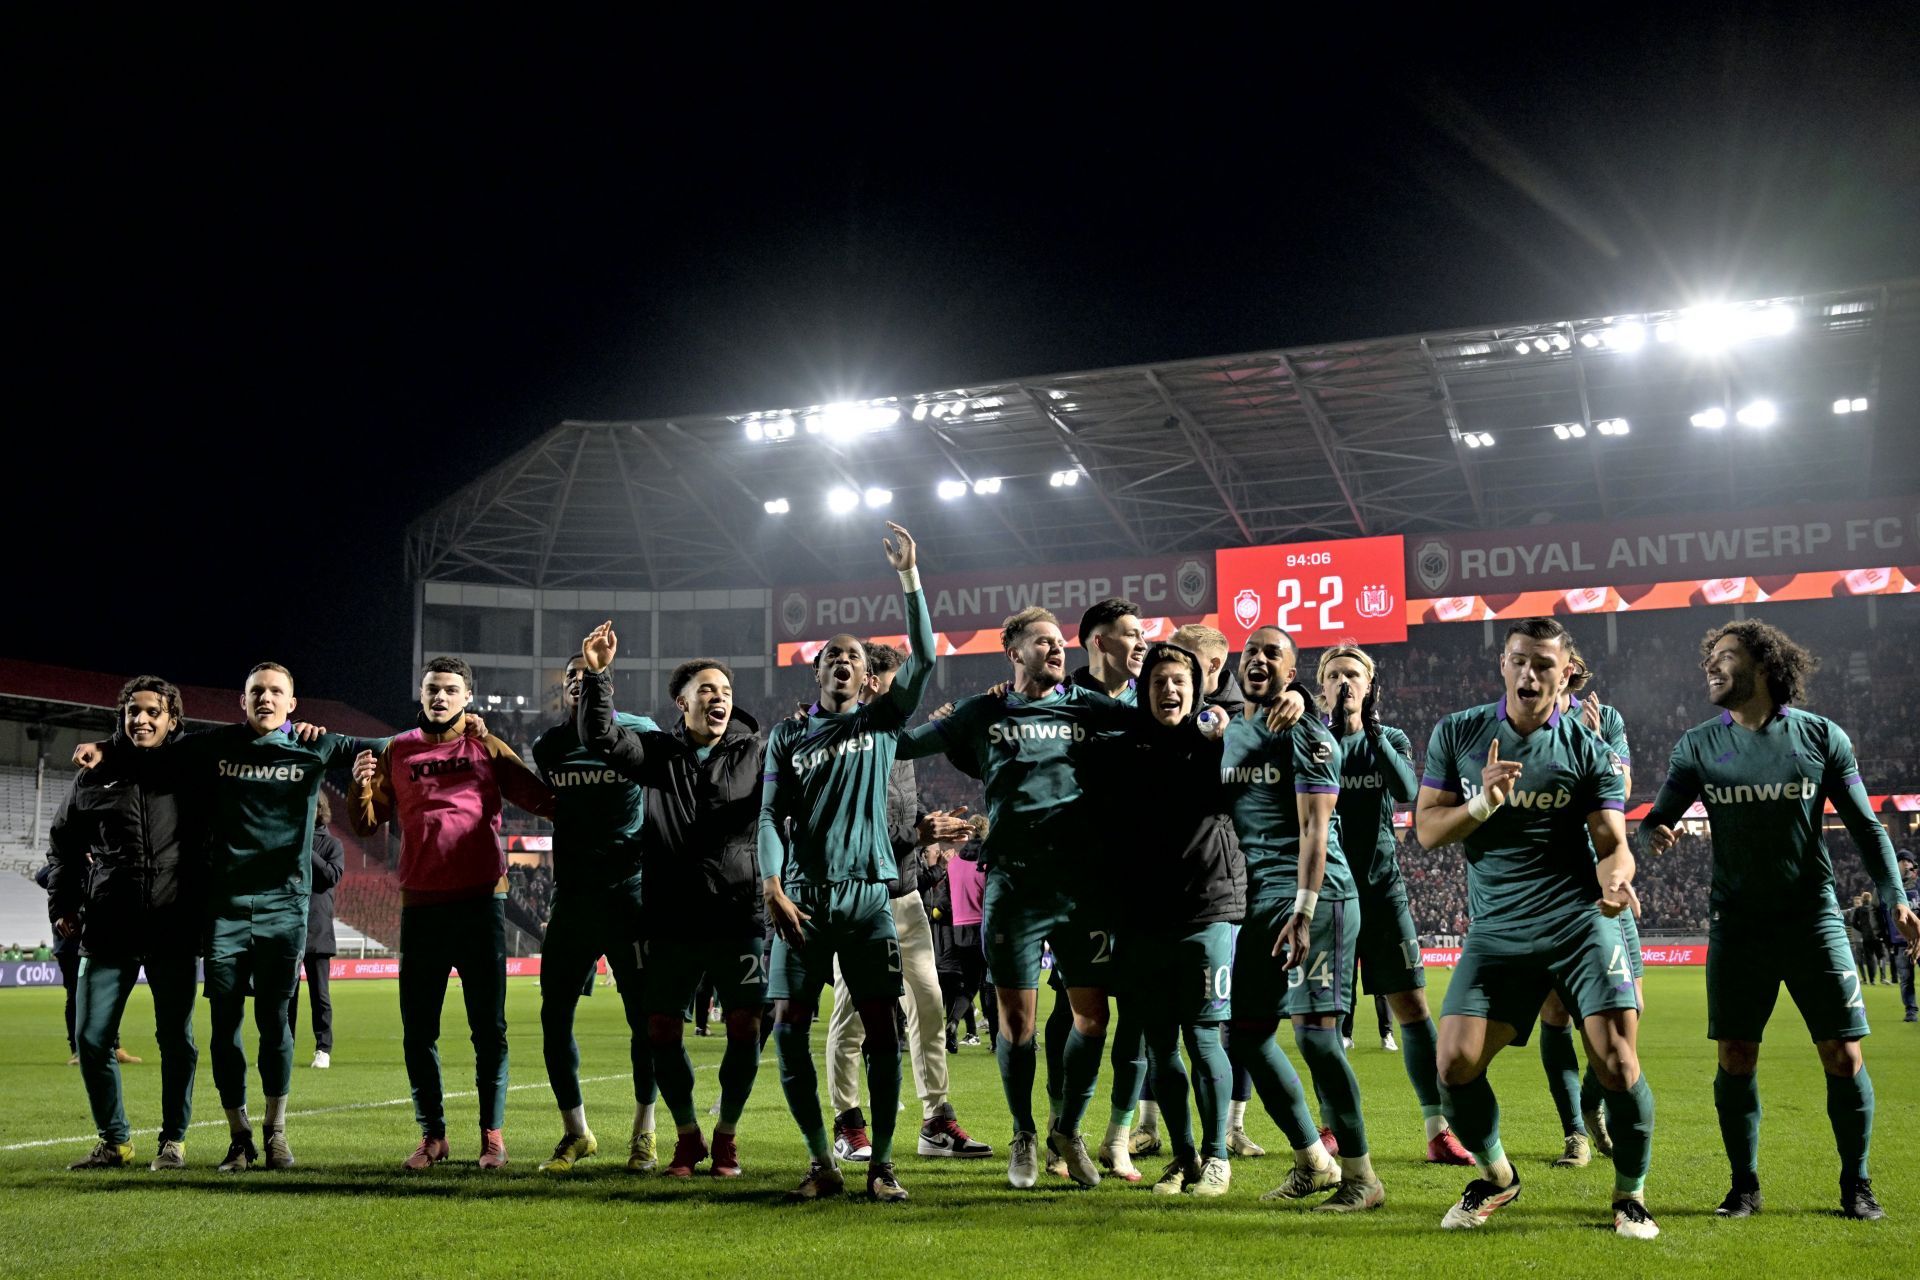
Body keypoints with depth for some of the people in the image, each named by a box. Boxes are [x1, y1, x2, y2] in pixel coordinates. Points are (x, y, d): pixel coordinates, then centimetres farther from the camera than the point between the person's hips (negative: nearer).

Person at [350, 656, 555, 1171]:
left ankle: (493, 1134, 9)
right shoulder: (396, 753, 10)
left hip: (482, 901, -2)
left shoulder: (486, 748, 6)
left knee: (489, 1027, 1)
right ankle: (431, 1135, 17)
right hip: (421, 905, 2)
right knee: (417, 1028, 6)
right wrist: (361, 787, -11)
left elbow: (539, 797, 2)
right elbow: (367, 824, 9)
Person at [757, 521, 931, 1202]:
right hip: (802, 899, 1)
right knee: (788, 1026, -4)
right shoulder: (788, 735, 14)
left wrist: (908, 575, -9)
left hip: (868, 896, -1)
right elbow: (771, 816, 8)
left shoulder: (880, 723, 11)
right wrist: (773, 889, -6)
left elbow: (924, 659, -2)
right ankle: (821, 1163, 6)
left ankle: (881, 1165, 2)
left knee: (881, 1027, -5)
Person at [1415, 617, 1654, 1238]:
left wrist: (1616, 881, -25)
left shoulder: (1587, 749, 1)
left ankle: (1631, 1195, 16)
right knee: (1455, 1066, -7)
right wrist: (1483, 802, -14)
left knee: (1617, 1064, -11)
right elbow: (1427, 829, 4)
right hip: (1495, 931, 2)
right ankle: (1496, 1178, 22)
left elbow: (1613, 843, -2)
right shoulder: (1456, 734, 5)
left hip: (1580, 923, -1)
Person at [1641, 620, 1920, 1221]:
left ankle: (1856, 1183, 15)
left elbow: (1865, 826, 6)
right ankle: (1744, 1185, 13)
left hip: (1812, 917, -1)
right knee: (1735, 1057, -1)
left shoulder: (1822, 736, 0)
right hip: (1737, 923, 1)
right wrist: (1654, 832, -23)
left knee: (1843, 1055, -2)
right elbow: (1658, 818, 1)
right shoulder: (1698, 746, 2)